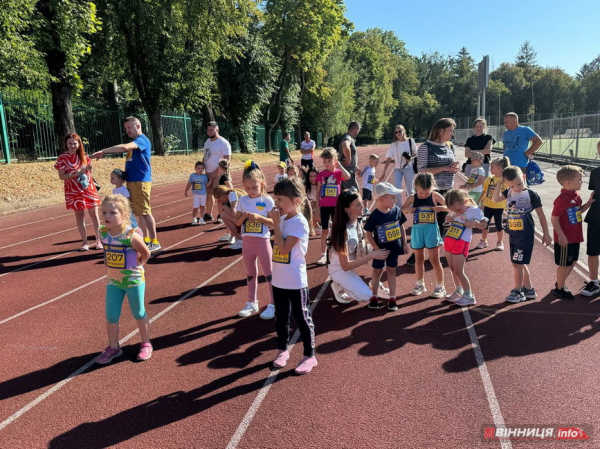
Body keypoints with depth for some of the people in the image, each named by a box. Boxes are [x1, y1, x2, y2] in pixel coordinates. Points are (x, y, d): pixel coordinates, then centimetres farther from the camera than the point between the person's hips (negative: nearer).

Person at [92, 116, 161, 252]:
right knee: (138, 212, 12)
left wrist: (103, 151, -25)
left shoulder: (142, 140, -11)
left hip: (141, 181, -9)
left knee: (145, 212, -8)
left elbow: (124, 147, -27)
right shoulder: (134, 142, 19)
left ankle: (155, 243, -4)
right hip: (132, 181, 9)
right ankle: (146, 240, 20)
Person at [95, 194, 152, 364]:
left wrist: (136, 266, 0)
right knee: (111, 316, 10)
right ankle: (113, 347, 29)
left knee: (139, 314, 12)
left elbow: (146, 253, -10)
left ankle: (146, 344, 30)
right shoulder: (103, 232, -8)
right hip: (113, 281, 5)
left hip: (134, 280, -5)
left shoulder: (131, 235, -25)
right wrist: (111, 266, 8)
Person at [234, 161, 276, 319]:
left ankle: (272, 304, 16)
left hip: (262, 241, -4)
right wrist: (243, 217, -14)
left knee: (269, 274, 5)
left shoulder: (267, 200, -9)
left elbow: (274, 222, -11)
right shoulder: (242, 200, 2)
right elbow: (237, 222, 6)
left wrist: (259, 217, -24)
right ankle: (251, 303, 30)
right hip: (247, 241, 4)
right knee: (250, 274, 17)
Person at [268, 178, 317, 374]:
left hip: (295, 282, -8)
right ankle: (282, 350, 36)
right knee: (281, 318, 19)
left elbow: (283, 248, -23)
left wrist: (276, 224, -19)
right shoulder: (283, 219, 6)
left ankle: (309, 355, 21)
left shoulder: (299, 223, -18)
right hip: (279, 280, 8)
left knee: (302, 318, 6)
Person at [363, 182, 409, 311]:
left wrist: (404, 244, 5)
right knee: (377, 271, 12)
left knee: (391, 271, 13)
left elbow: (401, 228, 5)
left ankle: (392, 298, 21)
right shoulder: (374, 216, -20)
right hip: (380, 249, -3)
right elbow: (369, 234, -13)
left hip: (394, 248, 3)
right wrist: (377, 249, -14)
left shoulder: (396, 211, -8)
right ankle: (374, 297, 26)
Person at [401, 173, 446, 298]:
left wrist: (440, 208, -23)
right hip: (417, 230, 3)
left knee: (434, 260, 3)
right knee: (418, 259, 14)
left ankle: (440, 286, 15)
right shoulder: (412, 198, -2)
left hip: (431, 230, -2)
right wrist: (408, 209, -16)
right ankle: (420, 284, 28)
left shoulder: (435, 196, -7)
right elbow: (401, 210, 5)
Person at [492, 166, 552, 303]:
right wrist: (499, 183, -13)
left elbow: (541, 215, -5)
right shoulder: (509, 192, 3)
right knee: (520, 263, 15)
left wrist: (546, 234, -3)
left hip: (525, 235, -6)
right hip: (512, 234, 6)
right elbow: (496, 199, -13)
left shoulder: (531, 194, -11)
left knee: (517, 263, -4)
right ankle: (529, 289, 29)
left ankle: (518, 291, 9)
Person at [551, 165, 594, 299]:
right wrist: (561, 235, -21)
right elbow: (554, 219, -21)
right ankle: (559, 289, 20)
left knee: (572, 262, 19)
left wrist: (589, 203, 4)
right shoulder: (562, 199, -22)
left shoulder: (576, 195, 4)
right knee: (564, 264, 4)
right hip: (565, 239, -9)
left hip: (575, 237, 9)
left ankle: (560, 283, 36)